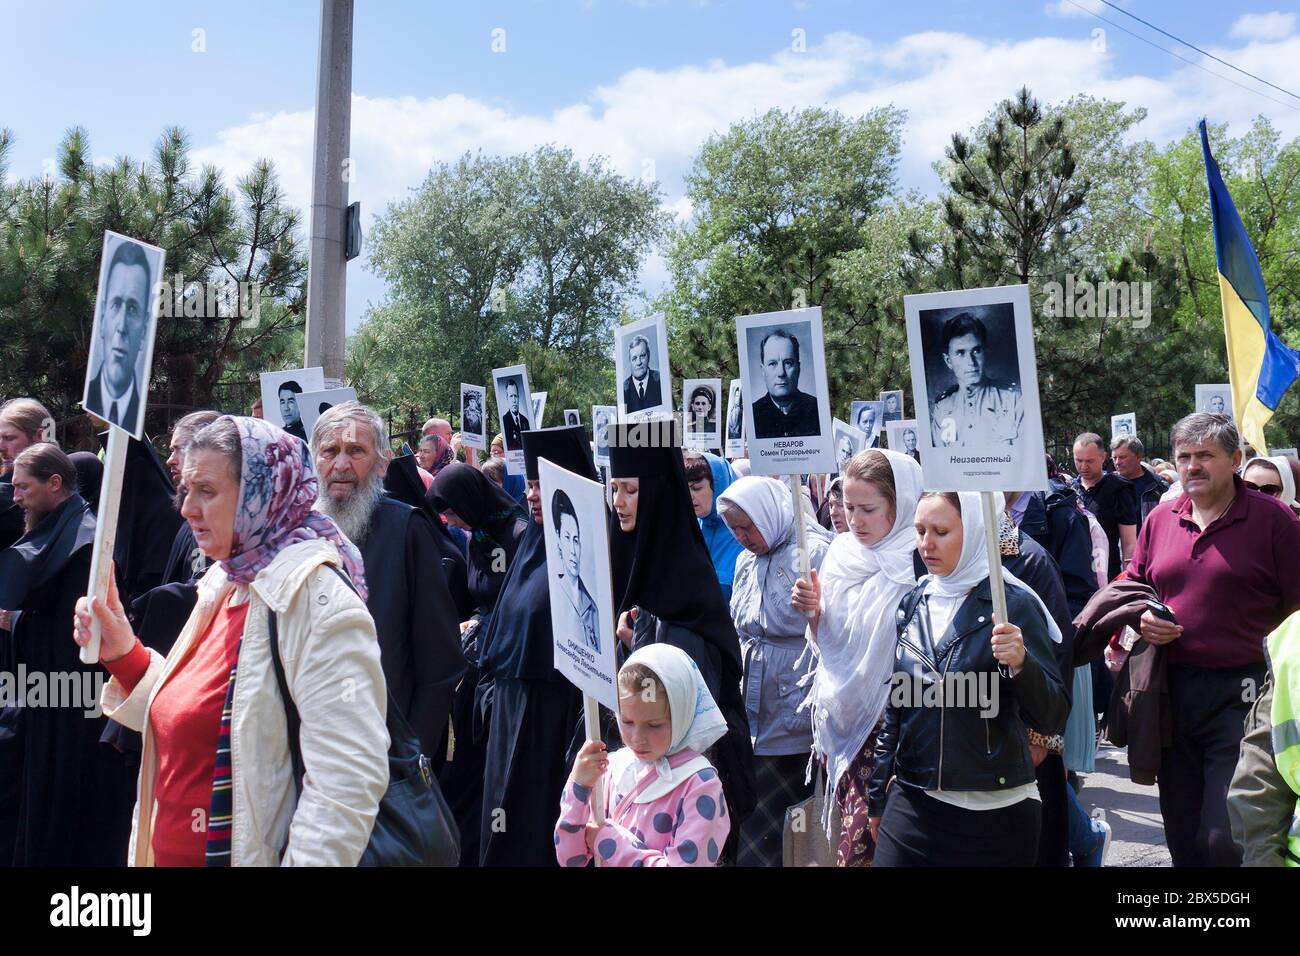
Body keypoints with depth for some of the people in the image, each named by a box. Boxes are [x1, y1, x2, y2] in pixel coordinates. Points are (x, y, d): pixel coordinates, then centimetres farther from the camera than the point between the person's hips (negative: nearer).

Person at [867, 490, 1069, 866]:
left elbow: (1053, 719, -13)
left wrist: (1021, 664, -30)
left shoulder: (1014, 605, -9)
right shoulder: (911, 603, 3)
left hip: (995, 812, -3)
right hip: (912, 804, 4)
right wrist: (877, 799, 11)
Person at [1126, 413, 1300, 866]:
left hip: (1242, 694, -5)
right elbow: (1132, 586, 19)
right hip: (1172, 689, 5)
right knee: (1183, 837, 16)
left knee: (1227, 840, -6)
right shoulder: (1159, 519, 9)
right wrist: (1141, 618, 1)